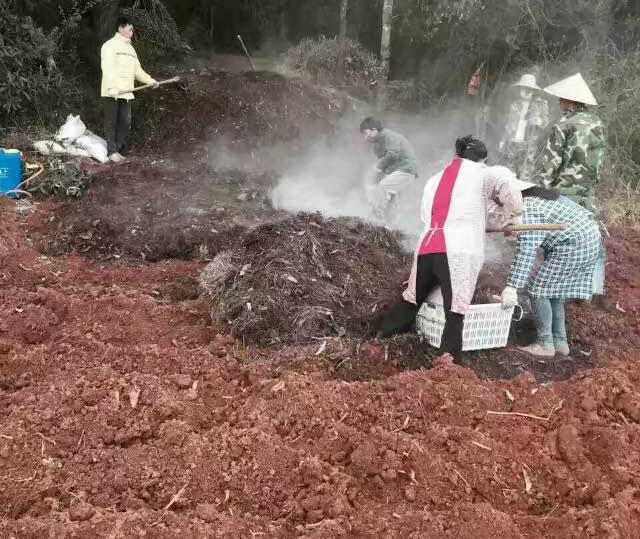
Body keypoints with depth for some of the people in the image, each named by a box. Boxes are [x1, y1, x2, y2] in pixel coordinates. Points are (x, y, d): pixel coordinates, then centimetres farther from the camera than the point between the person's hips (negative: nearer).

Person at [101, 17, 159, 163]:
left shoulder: (130, 48, 20)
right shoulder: (110, 45, -5)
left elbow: (137, 69, 21)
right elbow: (107, 68, -16)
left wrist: (150, 80, 10)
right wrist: (112, 87, -27)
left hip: (125, 92, 7)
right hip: (111, 92, -7)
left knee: (125, 122, 4)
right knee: (111, 122, -2)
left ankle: (119, 149, 11)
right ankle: (112, 151, 2)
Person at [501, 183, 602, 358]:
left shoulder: (527, 211, -16)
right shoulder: (539, 197, 14)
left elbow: (525, 253, -24)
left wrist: (512, 287, -25)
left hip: (573, 244, -10)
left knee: (538, 289, -3)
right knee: (553, 290, 15)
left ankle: (545, 344, 1)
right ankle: (560, 342, 16)